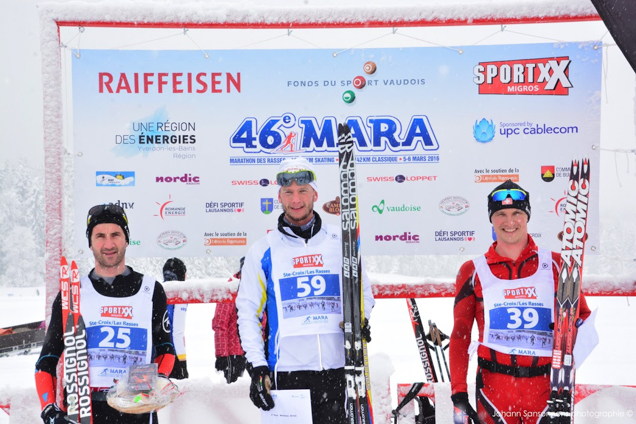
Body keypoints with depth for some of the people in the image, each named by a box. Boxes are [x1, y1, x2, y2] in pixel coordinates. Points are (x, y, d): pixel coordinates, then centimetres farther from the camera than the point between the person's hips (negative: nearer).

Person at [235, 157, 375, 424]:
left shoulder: (341, 241, 6)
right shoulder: (262, 251, 3)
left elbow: (363, 292, 15)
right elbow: (248, 312, 4)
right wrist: (257, 367, -4)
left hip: (336, 370, 1)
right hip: (285, 374, -1)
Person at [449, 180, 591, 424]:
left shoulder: (555, 265, 5)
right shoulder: (473, 271, 4)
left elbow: (582, 315, 11)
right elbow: (460, 334, 1)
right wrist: (458, 395, -7)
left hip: (545, 386, 1)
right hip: (494, 387, -1)